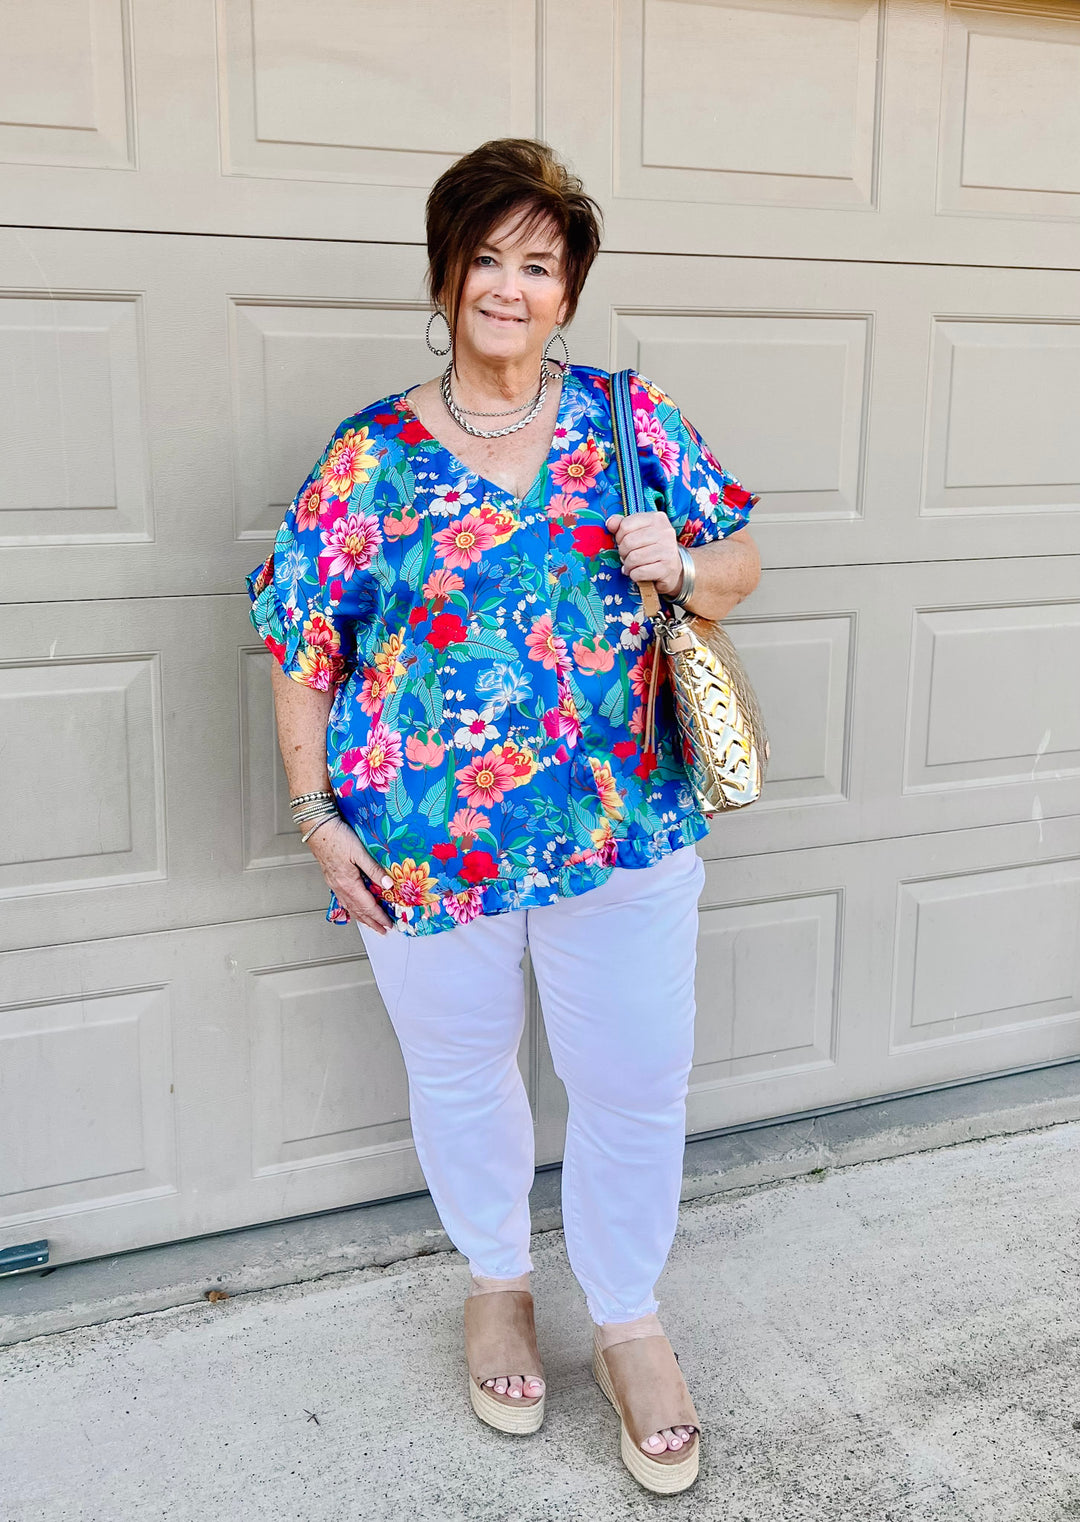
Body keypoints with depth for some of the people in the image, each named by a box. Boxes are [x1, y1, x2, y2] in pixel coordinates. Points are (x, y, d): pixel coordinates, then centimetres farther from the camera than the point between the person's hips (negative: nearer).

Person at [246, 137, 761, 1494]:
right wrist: (318, 813, -5)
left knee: (636, 1080, 10)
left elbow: (739, 563, 8)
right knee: (459, 1072, 17)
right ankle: (496, 1282, 44)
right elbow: (300, 643, -1)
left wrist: (681, 568, -14)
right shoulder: (371, 455, -3)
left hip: (622, 824, 1)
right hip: (427, 843, 0)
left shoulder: (628, 420, 1)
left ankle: (627, 1319, 34)